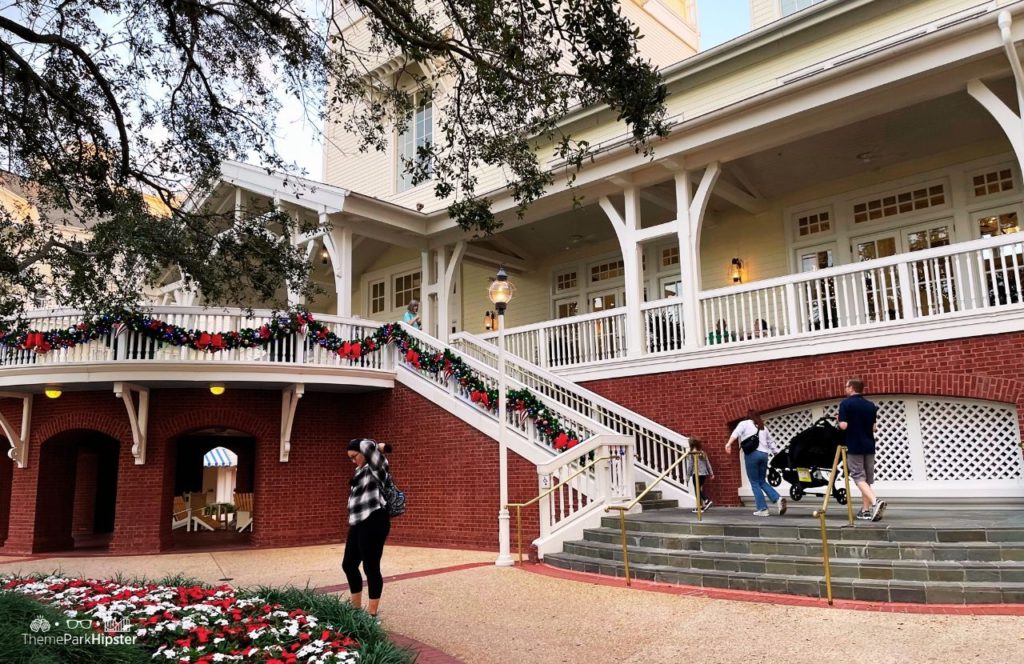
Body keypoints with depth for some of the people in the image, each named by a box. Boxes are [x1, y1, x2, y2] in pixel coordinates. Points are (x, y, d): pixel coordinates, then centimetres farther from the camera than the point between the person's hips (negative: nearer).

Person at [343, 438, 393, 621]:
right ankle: (356, 608, 28)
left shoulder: (377, 467, -10)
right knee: (348, 565, 15)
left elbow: (366, 446, -24)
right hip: (358, 524, 10)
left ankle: (372, 614, 5)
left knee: (371, 567, -4)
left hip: (374, 522, -10)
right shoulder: (361, 470, 18)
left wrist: (380, 447, -6)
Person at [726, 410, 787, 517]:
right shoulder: (763, 427, 26)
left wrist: (729, 443, -22)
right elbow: (771, 441, 29)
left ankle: (763, 509, -1)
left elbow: (736, 432, -9)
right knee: (762, 481, 16)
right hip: (764, 454, 5)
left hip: (752, 454, -5)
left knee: (755, 483, 3)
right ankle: (778, 499, -5)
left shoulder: (744, 423, 11)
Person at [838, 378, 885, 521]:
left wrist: (839, 421, 4)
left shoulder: (845, 403, -11)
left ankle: (875, 502, -25)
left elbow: (843, 426, -17)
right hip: (869, 446, 6)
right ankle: (865, 511, 13)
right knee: (867, 478, 11)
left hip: (854, 446, -6)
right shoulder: (871, 406, 8)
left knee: (859, 477, -5)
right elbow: (873, 427, 10)